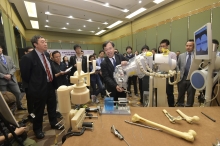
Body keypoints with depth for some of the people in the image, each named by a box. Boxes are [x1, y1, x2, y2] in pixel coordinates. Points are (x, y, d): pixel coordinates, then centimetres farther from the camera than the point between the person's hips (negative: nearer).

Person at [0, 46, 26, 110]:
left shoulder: (8, 58, 11)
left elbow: (14, 67, 6)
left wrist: (10, 74, -10)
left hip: (12, 79, 4)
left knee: (18, 93, 8)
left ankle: (19, 106, 27)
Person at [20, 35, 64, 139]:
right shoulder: (28, 57, -16)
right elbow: (25, 75, -10)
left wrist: (53, 82, 9)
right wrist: (34, 85, -1)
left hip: (50, 85, 7)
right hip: (39, 88, -6)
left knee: (52, 106, 20)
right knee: (39, 110, 12)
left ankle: (54, 123, 43)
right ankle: (37, 129, 37)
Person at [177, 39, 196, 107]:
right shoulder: (181, 55, 8)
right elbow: (177, 65, 11)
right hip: (182, 78, 2)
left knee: (190, 96, 7)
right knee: (181, 95, 12)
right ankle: (180, 106, 27)